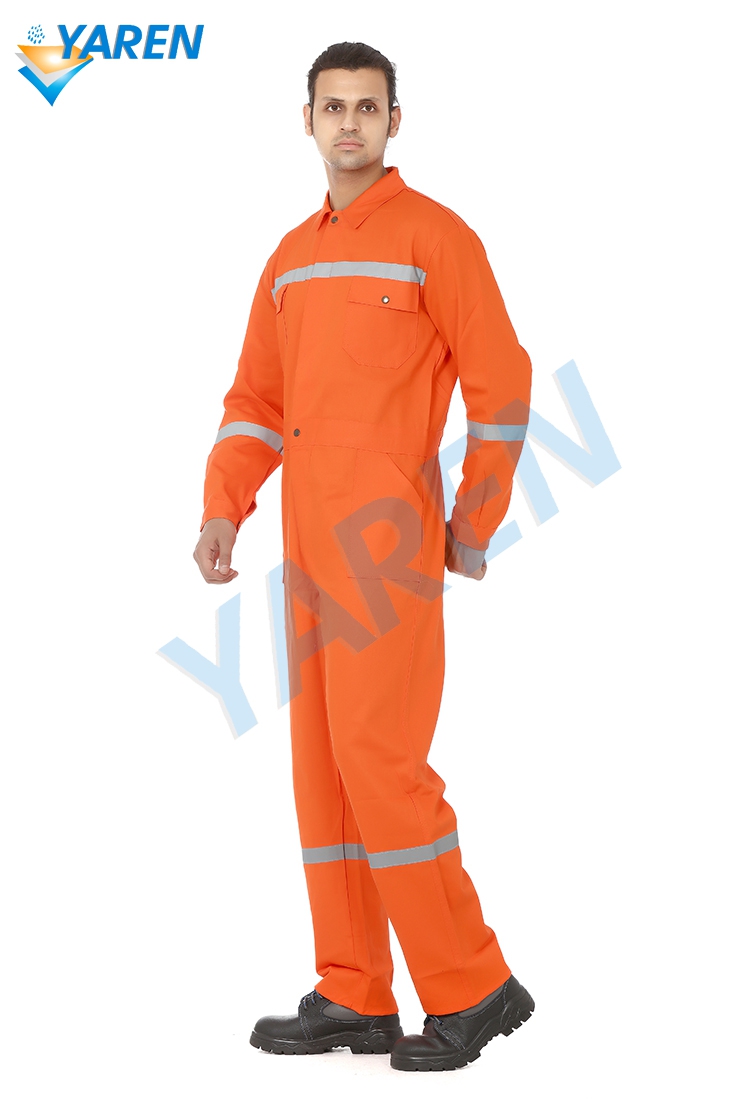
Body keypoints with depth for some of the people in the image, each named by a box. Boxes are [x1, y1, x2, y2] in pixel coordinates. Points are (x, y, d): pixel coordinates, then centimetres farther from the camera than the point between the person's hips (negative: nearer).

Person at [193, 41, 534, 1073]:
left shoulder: (435, 235, -5)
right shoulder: (292, 256, 18)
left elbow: (501, 381, -7)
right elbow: (257, 399, 17)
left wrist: (474, 528, -7)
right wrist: (223, 512, 2)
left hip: (389, 533, -8)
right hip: (316, 542, 8)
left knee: (378, 757, -12)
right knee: (324, 755, 7)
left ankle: (472, 985, 0)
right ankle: (356, 999, 13)